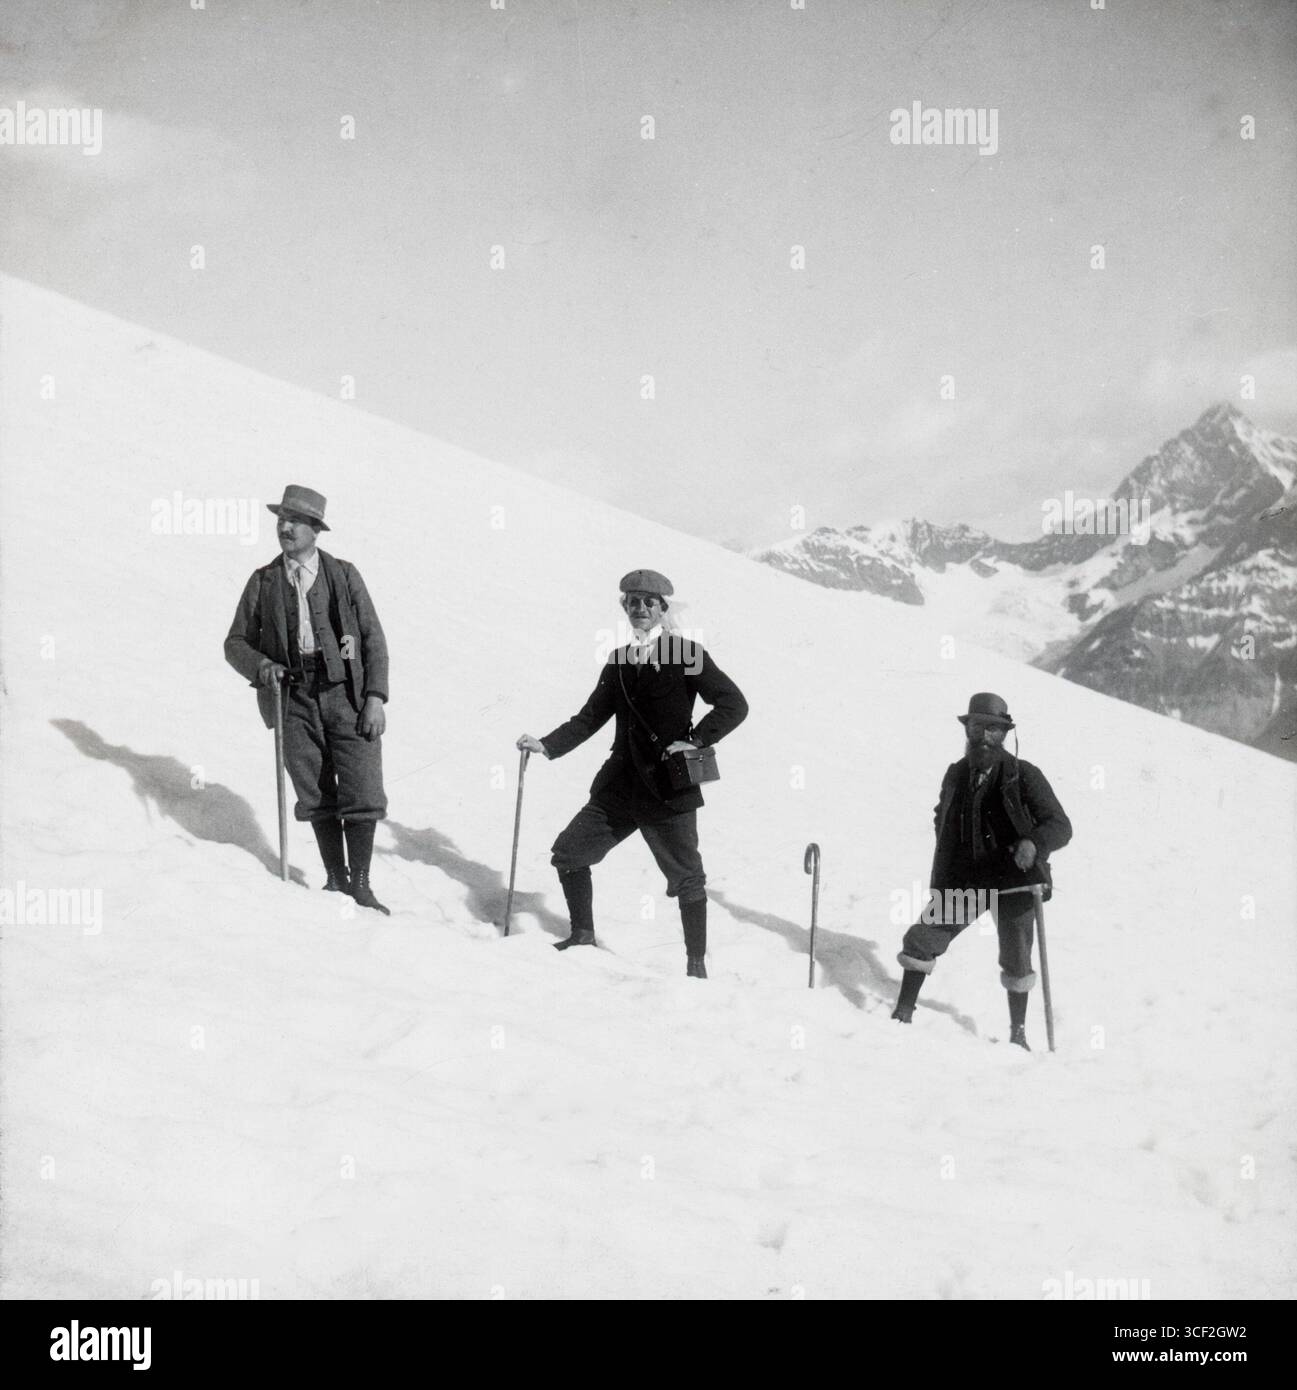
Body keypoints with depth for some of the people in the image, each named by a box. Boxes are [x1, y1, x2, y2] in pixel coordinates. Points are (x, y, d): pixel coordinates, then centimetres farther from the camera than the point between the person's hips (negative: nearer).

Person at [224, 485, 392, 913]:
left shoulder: (344, 576, 7)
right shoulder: (263, 582, 10)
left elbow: (374, 639, 5)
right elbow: (236, 642, 12)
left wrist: (376, 696, -6)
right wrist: (261, 667, -10)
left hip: (347, 693, -1)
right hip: (293, 696, 1)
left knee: (362, 793, -7)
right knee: (316, 797, 3)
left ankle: (361, 884, 5)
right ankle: (336, 879, 16)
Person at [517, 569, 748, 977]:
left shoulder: (686, 653, -4)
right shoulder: (619, 660, 13)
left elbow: (734, 704, -7)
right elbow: (591, 717, 15)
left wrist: (696, 741, -14)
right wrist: (547, 745, 3)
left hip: (669, 790, -5)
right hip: (620, 786, 6)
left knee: (687, 879, 1)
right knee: (569, 854, 4)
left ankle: (696, 962, 15)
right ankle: (582, 933, 20)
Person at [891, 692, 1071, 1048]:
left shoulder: (1024, 776, -8)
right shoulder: (956, 774, 6)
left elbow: (1061, 826, -10)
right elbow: (942, 819, 23)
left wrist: (1033, 842, -32)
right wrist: (942, 880, 15)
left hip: (1014, 879, -3)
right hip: (964, 881, 3)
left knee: (1017, 962, 3)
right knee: (922, 940, -3)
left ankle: (1018, 1031, 23)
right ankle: (903, 1012, 11)